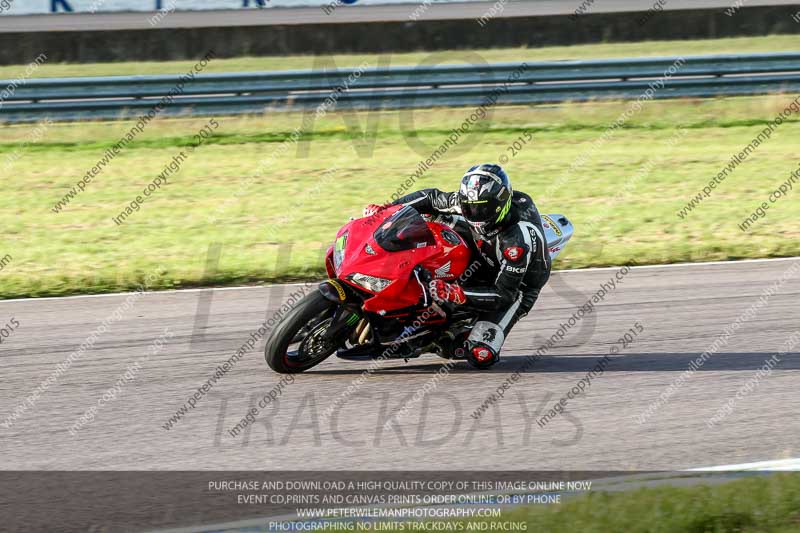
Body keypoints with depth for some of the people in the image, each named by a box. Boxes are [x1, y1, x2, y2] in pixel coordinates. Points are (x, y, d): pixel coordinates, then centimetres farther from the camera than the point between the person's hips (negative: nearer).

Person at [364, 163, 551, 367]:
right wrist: (386, 208, -12)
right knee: (436, 215, -3)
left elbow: (504, 295, -38)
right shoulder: (472, 202, -21)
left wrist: (454, 294, -49)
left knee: (480, 355, -25)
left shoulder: (517, 240, -41)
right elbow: (432, 197, -4)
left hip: (517, 286, -7)